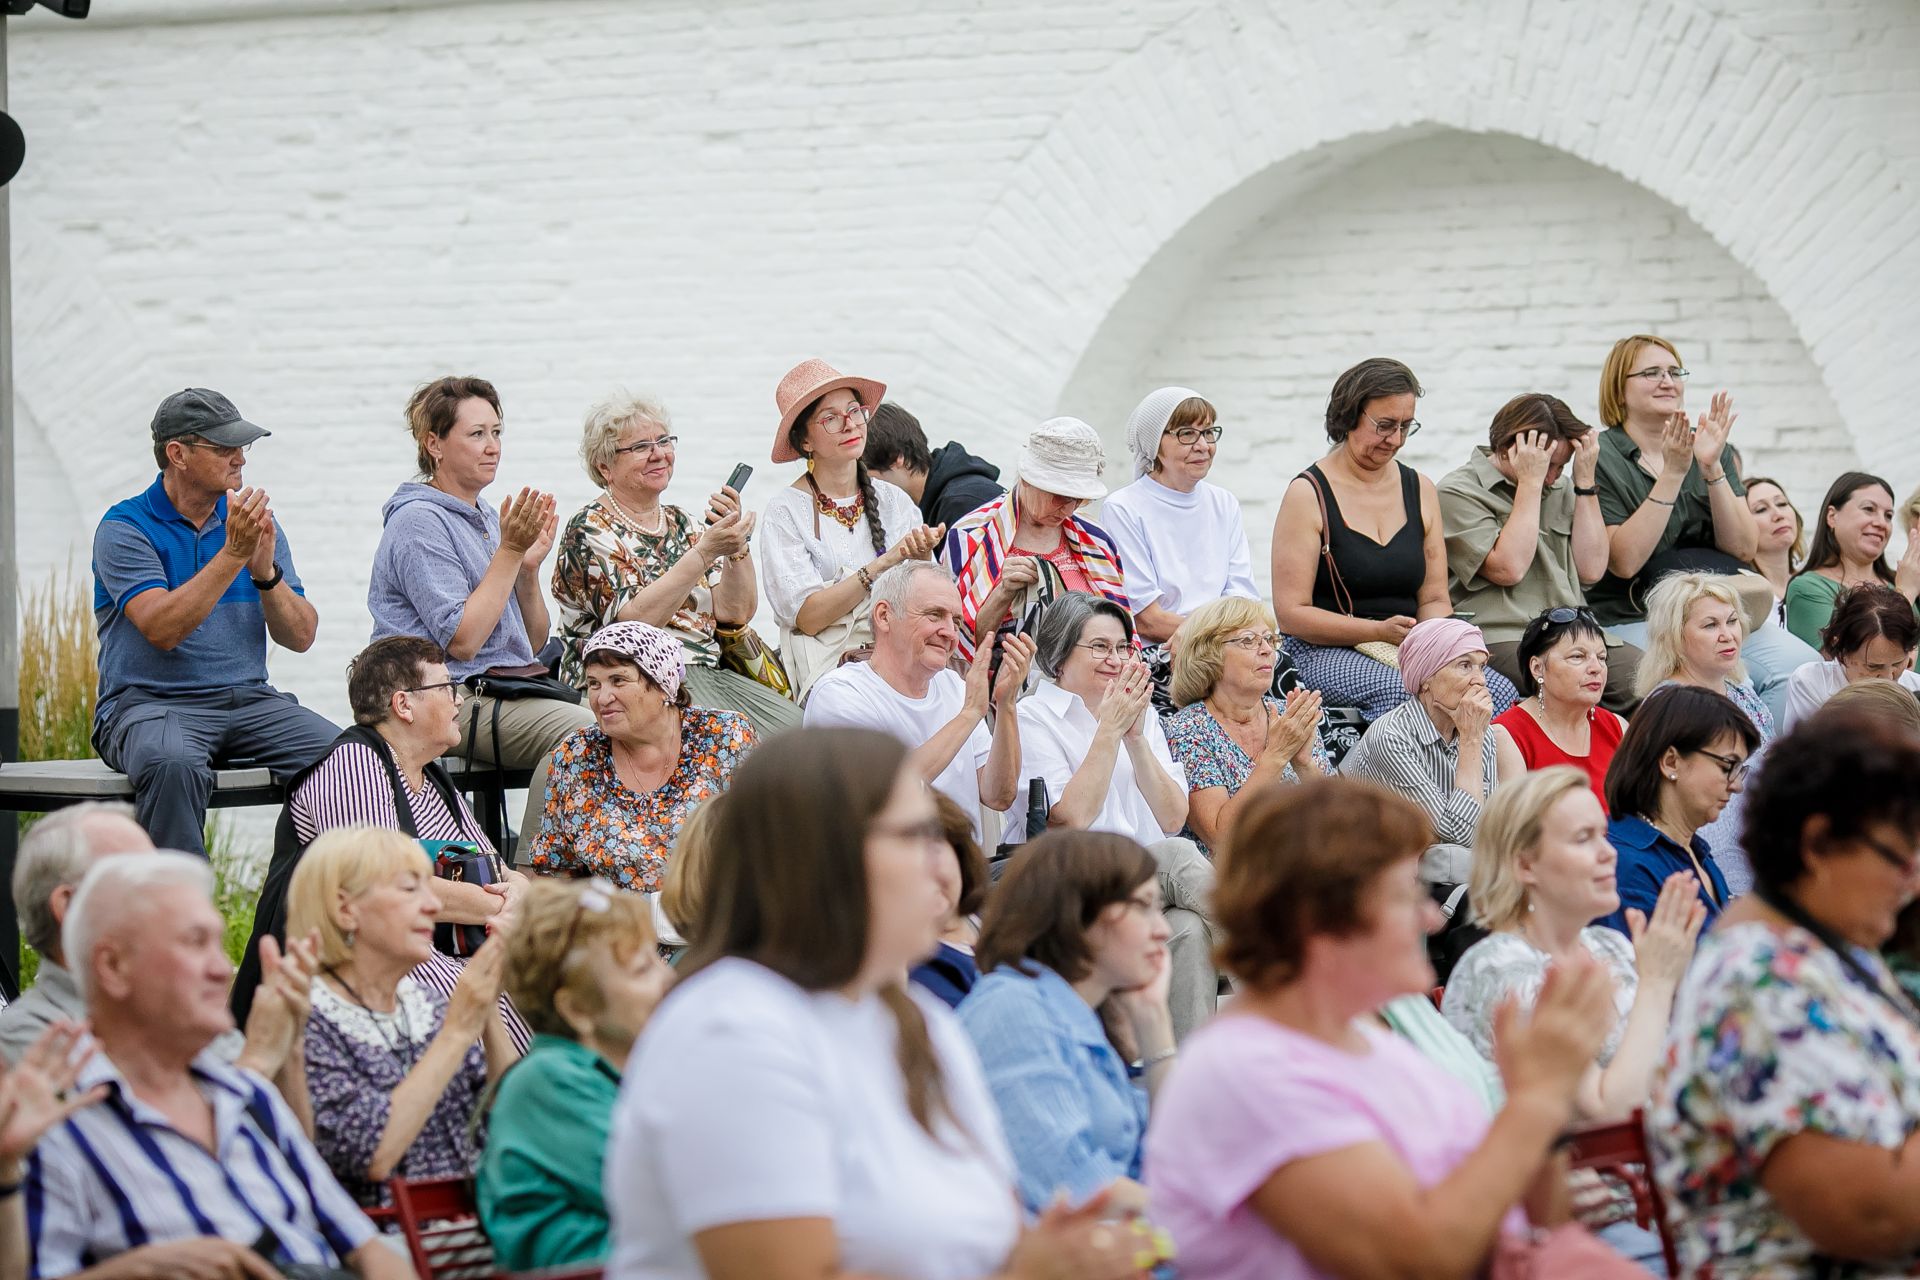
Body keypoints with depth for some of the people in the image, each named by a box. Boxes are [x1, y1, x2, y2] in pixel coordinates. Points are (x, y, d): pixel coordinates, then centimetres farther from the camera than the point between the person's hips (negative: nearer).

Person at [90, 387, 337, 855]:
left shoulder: (254, 522, 12)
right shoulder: (125, 527, -4)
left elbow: (300, 637, 7)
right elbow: (162, 629, -19)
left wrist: (265, 571, -11)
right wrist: (232, 554, -21)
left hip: (247, 700, 5)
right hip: (150, 704, -5)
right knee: (173, 765, -39)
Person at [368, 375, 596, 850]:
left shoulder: (486, 519, 20)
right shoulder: (420, 522, -7)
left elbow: (532, 642, 19)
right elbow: (462, 641, -17)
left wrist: (529, 567, 2)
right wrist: (509, 551, -14)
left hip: (515, 687, 9)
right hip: (458, 699, -9)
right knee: (581, 730, -29)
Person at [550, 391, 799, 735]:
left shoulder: (685, 524, 17)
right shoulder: (590, 530, -2)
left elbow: (736, 613, 7)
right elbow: (634, 621, -18)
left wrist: (737, 543, -9)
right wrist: (705, 551, -22)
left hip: (706, 673, 7)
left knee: (795, 726, -17)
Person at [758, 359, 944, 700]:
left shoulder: (894, 501, 12)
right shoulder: (785, 512, 1)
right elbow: (808, 617, -10)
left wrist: (922, 560, -12)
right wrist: (886, 562, -15)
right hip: (826, 669, -4)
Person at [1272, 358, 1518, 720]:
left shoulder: (1420, 490, 15)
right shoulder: (1308, 493, -2)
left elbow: (1435, 599, 16)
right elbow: (1291, 612, -7)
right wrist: (1380, 631, -19)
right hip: (1325, 653, -5)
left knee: (1498, 690, -24)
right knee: (1399, 691, -38)